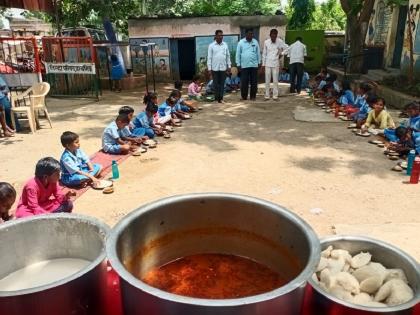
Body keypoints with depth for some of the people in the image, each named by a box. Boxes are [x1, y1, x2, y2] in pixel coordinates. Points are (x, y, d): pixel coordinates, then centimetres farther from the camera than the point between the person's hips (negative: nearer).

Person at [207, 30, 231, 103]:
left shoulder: (225, 45, 6)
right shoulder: (211, 46, -1)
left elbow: (228, 56, 10)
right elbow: (209, 57, -1)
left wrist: (229, 66, 6)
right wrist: (209, 68, -6)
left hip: (223, 68, 2)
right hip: (215, 68, -2)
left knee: (222, 84, 4)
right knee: (216, 84, 3)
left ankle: (221, 98, 10)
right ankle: (216, 98, 9)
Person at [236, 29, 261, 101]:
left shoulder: (255, 42, 7)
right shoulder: (241, 42, 1)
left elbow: (258, 53, 11)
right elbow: (238, 54, 2)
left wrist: (259, 62, 8)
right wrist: (238, 64, -1)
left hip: (254, 65, 2)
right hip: (244, 66, -2)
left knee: (254, 82, 5)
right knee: (244, 82, 1)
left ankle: (253, 96, 14)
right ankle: (244, 97, 11)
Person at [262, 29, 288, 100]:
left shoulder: (279, 41, -4)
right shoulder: (266, 42, -1)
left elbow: (286, 48, 7)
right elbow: (264, 54, 5)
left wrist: (281, 54, 1)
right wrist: (263, 64, 4)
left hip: (275, 64, -1)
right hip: (268, 64, 1)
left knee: (275, 81, 0)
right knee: (267, 81, 2)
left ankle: (275, 95, 7)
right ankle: (267, 95, 8)